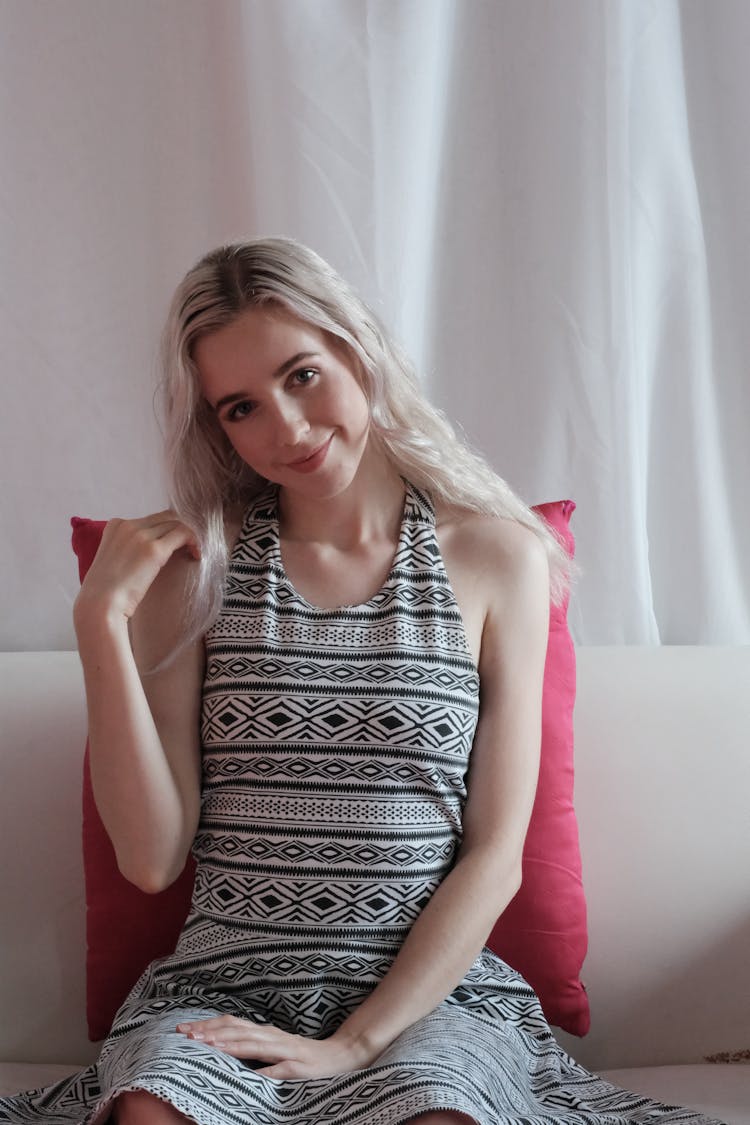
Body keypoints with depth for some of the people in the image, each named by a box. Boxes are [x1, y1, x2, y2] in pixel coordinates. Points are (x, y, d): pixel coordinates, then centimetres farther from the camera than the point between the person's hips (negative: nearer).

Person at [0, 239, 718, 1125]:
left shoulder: (495, 556, 2)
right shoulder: (192, 563, 4)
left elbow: (495, 855, 0)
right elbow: (153, 858, -2)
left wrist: (357, 1042, -10)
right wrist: (100, 620, -9)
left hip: (429, 988, 0)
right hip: (223, 987, 1)